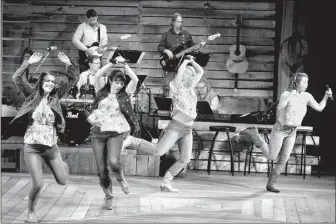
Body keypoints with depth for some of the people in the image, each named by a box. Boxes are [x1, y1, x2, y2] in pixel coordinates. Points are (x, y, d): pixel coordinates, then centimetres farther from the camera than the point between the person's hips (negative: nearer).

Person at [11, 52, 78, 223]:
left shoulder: (56, 96, 4)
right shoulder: (32, 94, -1)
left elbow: (73, 80, 0)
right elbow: (16, 78, -13)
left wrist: (68, 64, -12)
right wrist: (28, 63, -20)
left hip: (51, 146, 3)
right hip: (32, 147, -3)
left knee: (62, 181, 11)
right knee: (38, 184, -11)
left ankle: (62, 165, 48)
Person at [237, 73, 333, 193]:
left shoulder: (306, 96, 0)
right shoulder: (286, 94, -14)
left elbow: (319, 108, -4)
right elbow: (279, 107, -27)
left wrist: (326, 97, -15)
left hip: (292, 132, 5)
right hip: (280, 129, -5)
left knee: (283, 160, 1)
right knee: (271, 156, 0)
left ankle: (270, 184, 12)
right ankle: (252, 134, 16)